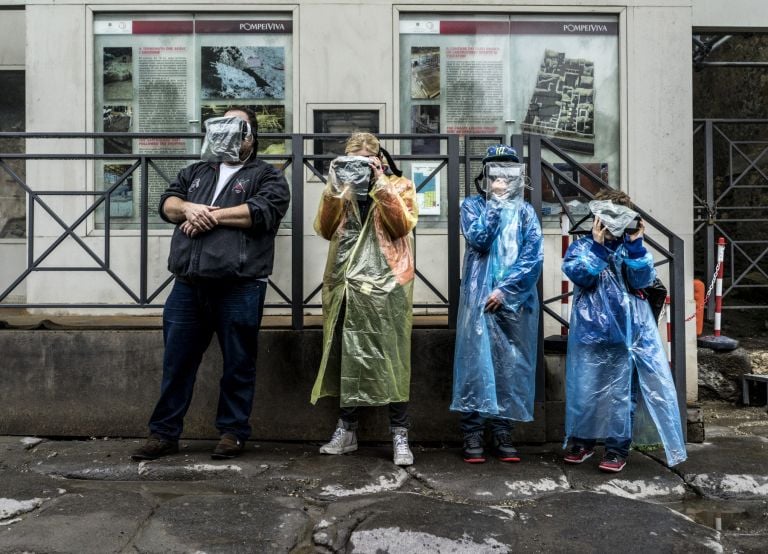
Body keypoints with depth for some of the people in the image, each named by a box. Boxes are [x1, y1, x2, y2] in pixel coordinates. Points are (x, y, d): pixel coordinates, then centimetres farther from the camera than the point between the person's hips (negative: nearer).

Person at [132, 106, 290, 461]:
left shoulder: (266, 176, 8)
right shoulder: (195, 172, 26)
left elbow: (264, 210, -10)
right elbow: (168, 203, 16)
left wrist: (211, 216, -6)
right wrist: (189, 208, -7)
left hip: (238, 289, -4)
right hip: (188, 286, 5)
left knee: (238, 365, 4)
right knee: (176, 362, 8)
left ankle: (233, 432, 17)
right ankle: (164, 433, 18)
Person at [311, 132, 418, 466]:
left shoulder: (399, 186, 8)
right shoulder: (340, 188, 17)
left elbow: (402, 226, -9)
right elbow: (325, 230, 3)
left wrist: (382, 187, -12)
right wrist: (334, 191, -7)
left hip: (385, 283, -3)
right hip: (346, 283, 4)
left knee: (391, 358, -4)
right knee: (346, 356, 7)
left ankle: (400, 436, 1)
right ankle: (347, 430, 19)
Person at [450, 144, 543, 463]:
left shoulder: (525, 211, 12)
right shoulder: (472, 204, 10)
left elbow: (534, 257, 0)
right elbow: (478, 239, -10)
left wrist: (506, 289, -10)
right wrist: (495, 203, -6)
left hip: (516, 301, 2)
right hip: (479, 298, -2)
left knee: (512, 366, 3)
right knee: (476, 361, -6)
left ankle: (503, 433, 12)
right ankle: (472, 434, 0)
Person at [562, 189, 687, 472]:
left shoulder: (632, 248, 13)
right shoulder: (582, 246, 7)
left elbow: (642, 280, -2)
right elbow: (580, 275, -11)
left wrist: (636, 244, -9)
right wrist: (597, 244, -16)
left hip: (626, 330, 2)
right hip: (590, 330, -1)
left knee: (621, 389, 2)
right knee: (584, 387, 1)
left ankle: (617, 447, 12)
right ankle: (581, 440, 20)